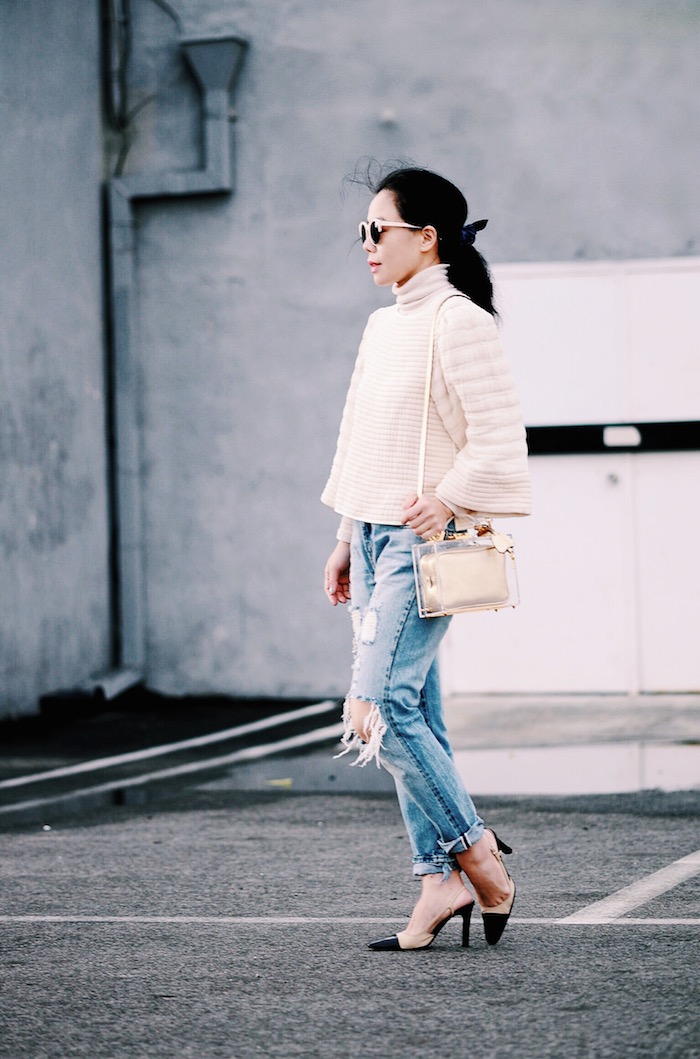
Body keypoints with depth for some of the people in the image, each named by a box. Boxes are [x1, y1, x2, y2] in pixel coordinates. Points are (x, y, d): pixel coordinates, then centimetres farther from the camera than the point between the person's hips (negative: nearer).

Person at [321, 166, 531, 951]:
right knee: (411, 716, 5)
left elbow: (498, 435, -15)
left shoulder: (457, 321, -10)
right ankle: (441, 881, 8)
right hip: (374, 534, 8)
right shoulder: (382, 327, 16)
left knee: (380, 708, -15)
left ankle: (476, 854, -3)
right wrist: (345, 541, 18)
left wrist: (446, 502, -19)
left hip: (424, 539, -8)